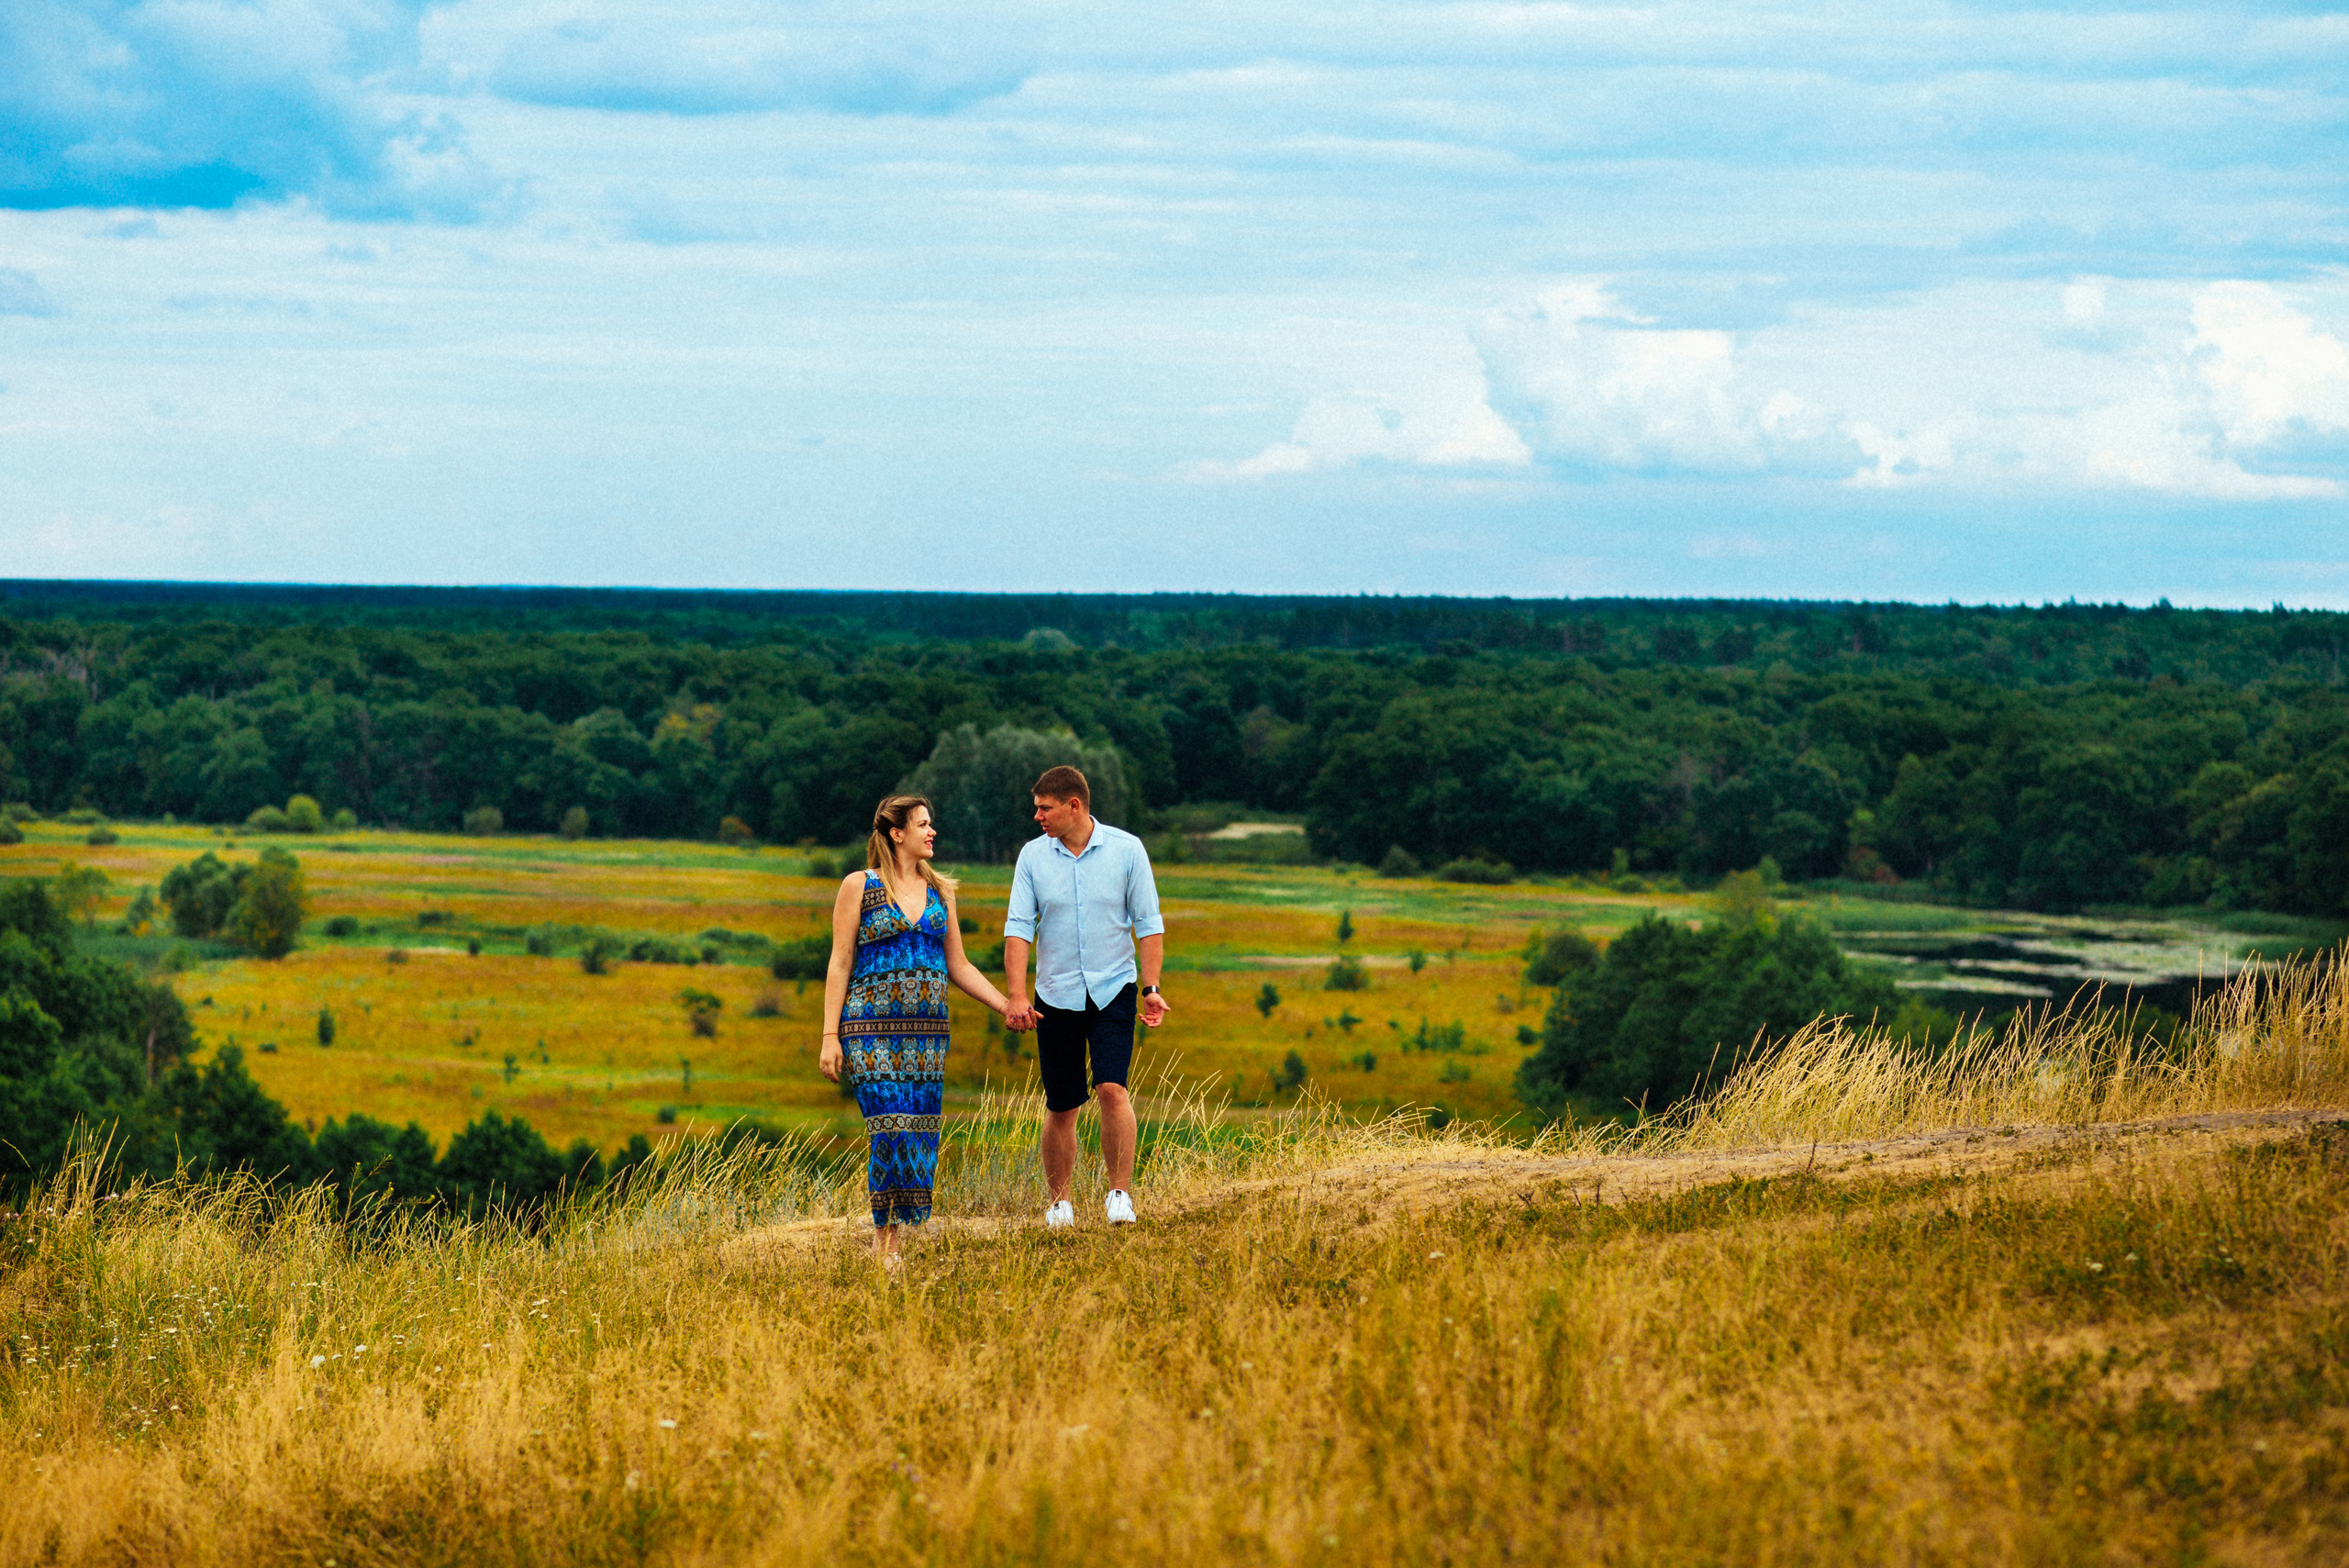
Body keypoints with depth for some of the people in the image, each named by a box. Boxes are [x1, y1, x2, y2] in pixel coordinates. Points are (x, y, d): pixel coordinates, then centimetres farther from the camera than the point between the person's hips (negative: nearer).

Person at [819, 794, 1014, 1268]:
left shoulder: (939, 890, 14)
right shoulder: (859, 886, 1)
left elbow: (958, 965, 17)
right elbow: (840, 963, 0)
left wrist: (1004, 1004, 7)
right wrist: (830, 1036, -5)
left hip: (926, 1031, 5)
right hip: (873, 1028, -5)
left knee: (921, 1133, -1)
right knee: (891, 1130, -13)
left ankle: (893, 1234, 6)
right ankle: (884, 1241, -7)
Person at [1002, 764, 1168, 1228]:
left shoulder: (1126, 849, -2)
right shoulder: (1033, 856, 1)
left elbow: (1148, 923, 1)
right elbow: (1019, 927, -2)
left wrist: (1151, 988, -6)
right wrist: (1016, 996, -12)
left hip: (1113, 990, -2)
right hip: (1055, 996, 2)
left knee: (1112, 1088, -18)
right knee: (1060, 1107, 5)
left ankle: (1121, 1192, -12)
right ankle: (1060, 1201, 19)